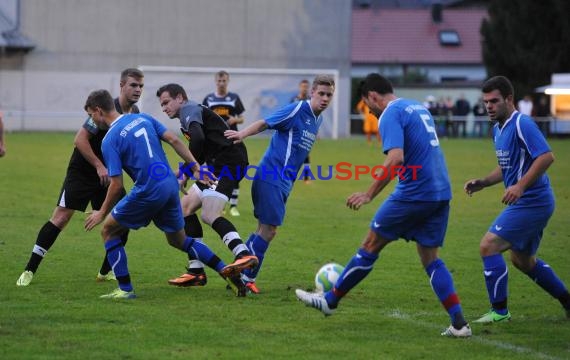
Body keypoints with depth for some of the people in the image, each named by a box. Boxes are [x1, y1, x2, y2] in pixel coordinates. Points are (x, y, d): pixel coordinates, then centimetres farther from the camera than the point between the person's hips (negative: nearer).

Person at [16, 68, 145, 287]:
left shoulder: (135, 113, 3)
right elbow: (80, 139, -20)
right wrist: (99, 166, -22)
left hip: (107, 173, 7)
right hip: (82, 171, -7)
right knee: (61, 218, -13)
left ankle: (106, 272, 14)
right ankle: (29, 271, -7)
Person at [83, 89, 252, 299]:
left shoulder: (110, 140, -9)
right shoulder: (143, 118, 11)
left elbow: (116, 185, -12)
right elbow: (174, 140, 6)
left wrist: (102, 213, 1)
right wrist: (195, 168, 9)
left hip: (147, 193, -7)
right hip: (170, 186, 7)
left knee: (109, 231, 11)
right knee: (179, 241, 24)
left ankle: (125, 289, 7)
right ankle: (227, 271, 12)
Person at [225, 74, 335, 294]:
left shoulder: (317, 119, 13)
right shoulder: (297, 110, -12)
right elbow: (265, 123, -15)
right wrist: (242, 134, -29)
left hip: (283, 181, 9)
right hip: (271, 176, -9)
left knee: (265, 230, 11)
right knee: (268, 230, -9)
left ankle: (240, 275, 19)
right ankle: (246, 278, -1)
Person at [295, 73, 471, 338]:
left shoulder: (390, 115, -9)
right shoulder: (419, 108, 19)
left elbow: (395, 158, -23)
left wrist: (369, 194, -19)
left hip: (413, 194, -8)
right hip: (441, 193, 8)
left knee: (371, 245, 6)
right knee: (430, 258, 10)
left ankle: (330, 300, 18)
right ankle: (459, 323, -1)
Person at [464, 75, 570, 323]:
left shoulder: (521, 124, -17)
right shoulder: (498, 129, 13)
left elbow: (546, 156, -26)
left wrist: (520, 186, -31)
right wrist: (482, 183, 10)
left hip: (530, 202, -11)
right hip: (529, 203, 11)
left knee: (488, 246, -12)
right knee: (522, 260, 21)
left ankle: (499, 311, -5)